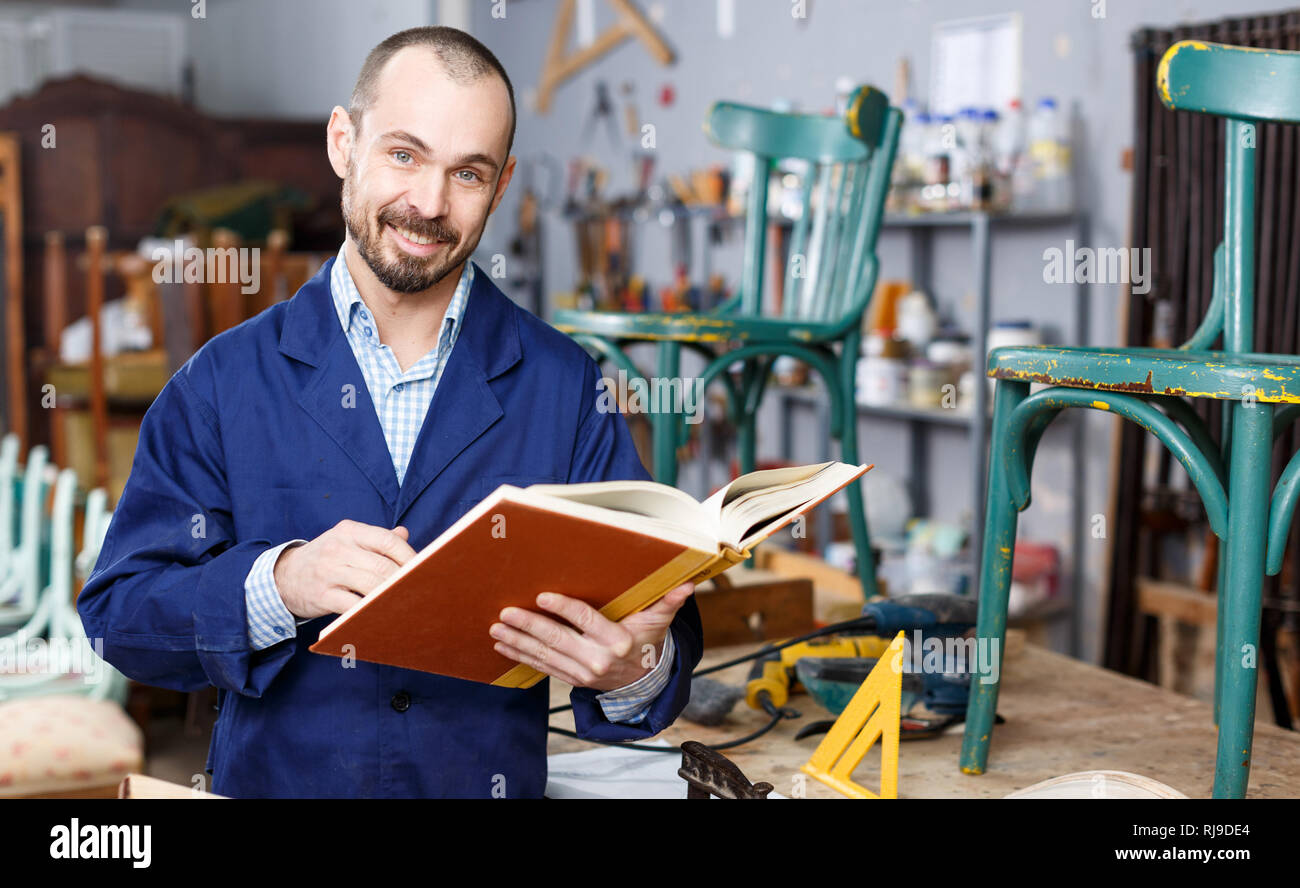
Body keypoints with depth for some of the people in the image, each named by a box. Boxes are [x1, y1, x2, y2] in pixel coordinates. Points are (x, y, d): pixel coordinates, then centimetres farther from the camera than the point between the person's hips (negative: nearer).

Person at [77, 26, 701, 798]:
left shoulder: (565, 386, 4)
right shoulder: (225, 381, 4)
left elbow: (653, 615, 1)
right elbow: (118, 611, 0)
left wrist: (635, 669, -20)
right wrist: (278, 583, -17)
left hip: (494, 780, 0)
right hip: (271, 780, 0)